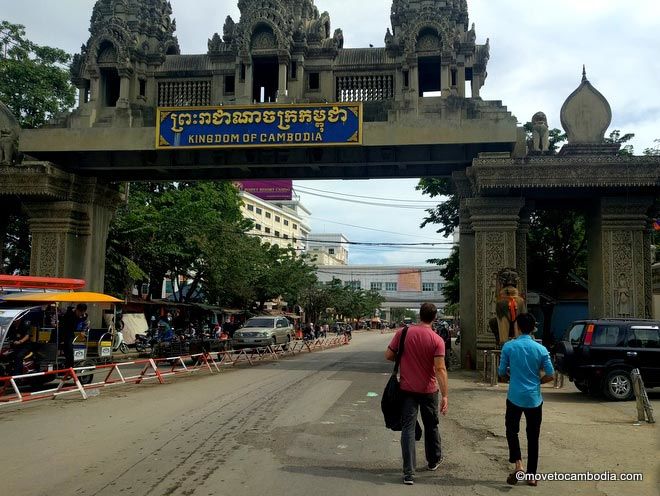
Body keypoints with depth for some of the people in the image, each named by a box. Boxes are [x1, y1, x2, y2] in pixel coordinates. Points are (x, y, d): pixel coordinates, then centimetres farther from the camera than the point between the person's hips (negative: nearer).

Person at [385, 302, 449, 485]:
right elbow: (440, 369, -19)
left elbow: (388, 355, -3)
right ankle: (434, 461, 39)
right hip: (429, 390, 0)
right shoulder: (437, 340, -13)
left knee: (408, 429, 2)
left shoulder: (403, 333, -8)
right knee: (431, 426, 20)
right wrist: (445, 396, -17)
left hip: (407, 389, 0)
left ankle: (409, 473, -4)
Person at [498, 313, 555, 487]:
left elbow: (501, 372, -1)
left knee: (512, 431, 16)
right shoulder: (541, 349, -4)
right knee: (533, 437, 11)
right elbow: (550, 375, -4)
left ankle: (518, 465, -2)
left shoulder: (508, 346, -7)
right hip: (534, 398, 1)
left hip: (515, 397, -1)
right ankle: (531, 475, 15)